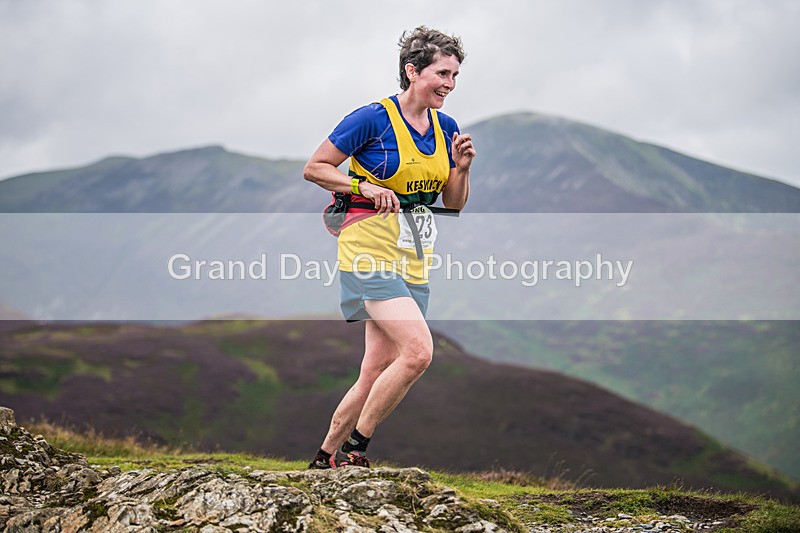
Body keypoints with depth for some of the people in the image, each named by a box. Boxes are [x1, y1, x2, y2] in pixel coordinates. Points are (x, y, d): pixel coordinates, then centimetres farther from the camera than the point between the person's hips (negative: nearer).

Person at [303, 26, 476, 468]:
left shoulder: (445, 128, 10)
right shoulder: (372, 119, -9)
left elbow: (454, 204, 16)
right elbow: (313, 169, -4)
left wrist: (461, 168, -3)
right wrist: (363, 186, -17)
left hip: (415, 259, 7)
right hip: (371, 249, -7)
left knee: (376, 372, 4)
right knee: (418, 350, -21)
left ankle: (325, 458, 19)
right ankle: (354, 447, -7)